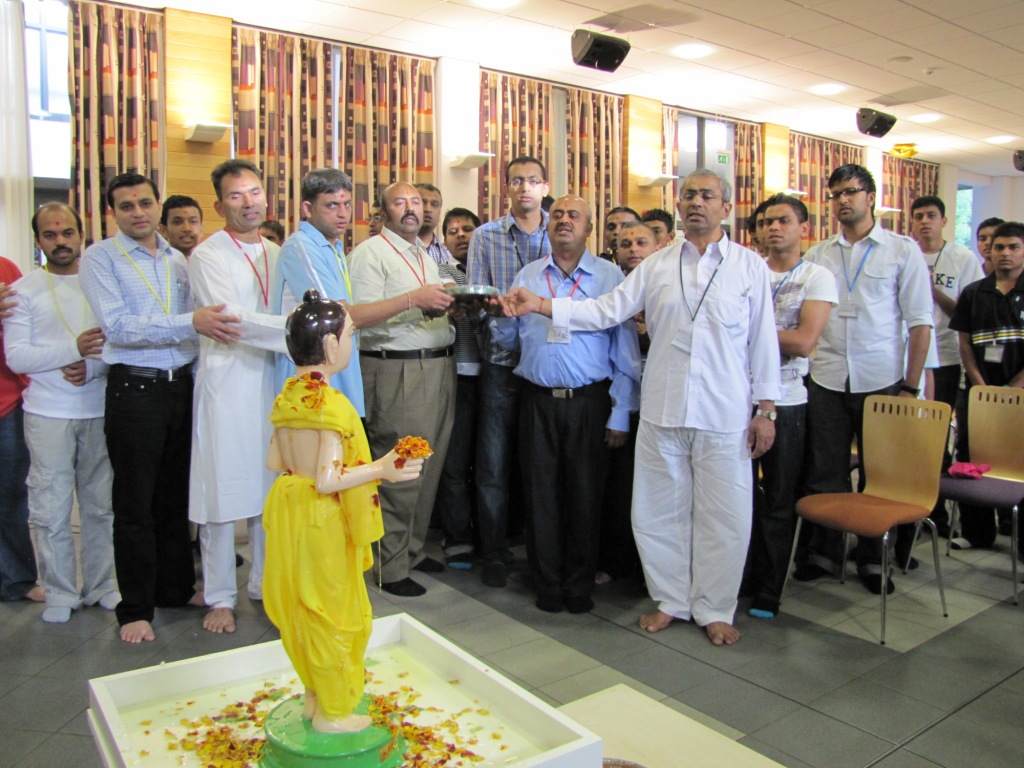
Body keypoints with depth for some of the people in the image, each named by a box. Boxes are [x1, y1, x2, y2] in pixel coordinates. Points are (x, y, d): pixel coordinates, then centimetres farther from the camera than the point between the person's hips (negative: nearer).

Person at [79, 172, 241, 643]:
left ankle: (176, 587, 30)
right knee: (135, 504, 3)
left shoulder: (177, 259, 12)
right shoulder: (99, 257, -4)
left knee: (176, 496, 15)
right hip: (134, 389, -5)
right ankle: (135, 609, 16)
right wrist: (190, 322, -24)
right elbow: (117, 326, -16)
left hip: (181, 386, 5)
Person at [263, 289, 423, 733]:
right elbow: (327, 480, -26)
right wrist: (381, 469, -20)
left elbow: (275, 462, 8)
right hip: (323, 522, -8)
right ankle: (332, 713, 23)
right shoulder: (333, 405, -23)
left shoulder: (286, 396, 2)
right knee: (333, 615, 8)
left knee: (301, 609, 20)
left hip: (288, 513, 8)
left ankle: (314, 696, 37)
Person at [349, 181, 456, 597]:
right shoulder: (370, 253, -3)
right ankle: (392, 568, 7)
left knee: (429, 467, 12)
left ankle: (415, 549, 26)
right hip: (396, 371, -8)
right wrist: (414, 300, -22)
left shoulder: (427, 256, 23)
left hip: (439, 367, 8)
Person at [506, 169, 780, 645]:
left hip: (725, 414, -2)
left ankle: (714, 609, 24)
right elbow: (606, 310, 1)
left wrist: (766, 408, 0)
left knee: (724, 515, 5)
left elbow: (763, 339, 4)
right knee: (659, 509, 9)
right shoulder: (656, 266, 8)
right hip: (662, 410, 2)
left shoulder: (750, 266, 4)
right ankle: (671, 600, 28)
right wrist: (540, 305, -9)